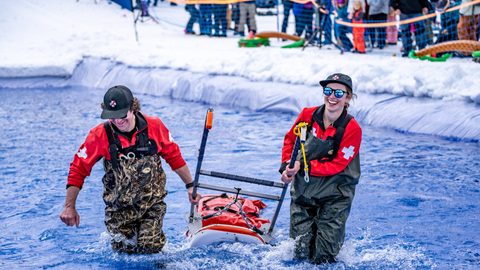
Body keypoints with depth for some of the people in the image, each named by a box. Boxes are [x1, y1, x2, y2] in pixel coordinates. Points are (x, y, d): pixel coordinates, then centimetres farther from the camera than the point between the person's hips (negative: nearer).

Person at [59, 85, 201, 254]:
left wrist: (190, 185, 7)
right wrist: (69, 207, -10)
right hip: (119, 208, 0)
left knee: (150, 249, -7)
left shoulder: (155, 127, -11)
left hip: (152, 203, 0)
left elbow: (174, 156, 4)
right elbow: (78, 168, -7)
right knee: (124, 250, 2)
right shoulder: (100, 135, -14)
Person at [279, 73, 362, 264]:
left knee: (321, 259, 0)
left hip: (334, 196, -3)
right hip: (303, 189, 3)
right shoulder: (308, 115, -6)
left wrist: (304, 167, -22)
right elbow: (290, 139, 9)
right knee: (300, 252, 6)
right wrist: (286, 166, -6)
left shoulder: (352, 129, -16)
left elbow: (337, 165, -16)